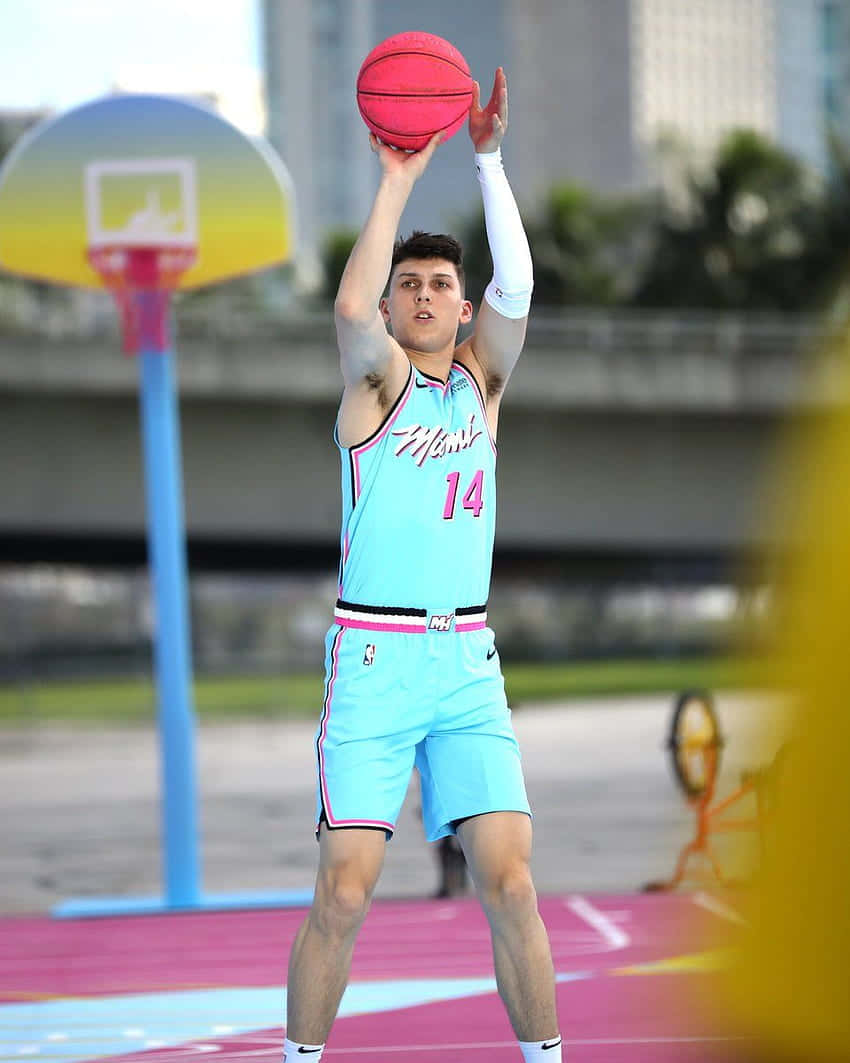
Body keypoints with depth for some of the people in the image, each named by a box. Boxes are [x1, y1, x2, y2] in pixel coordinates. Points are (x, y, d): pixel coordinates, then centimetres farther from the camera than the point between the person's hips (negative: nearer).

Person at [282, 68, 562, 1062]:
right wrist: (398, 179, -21)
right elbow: (351, 308, -20)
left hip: (468, 660, 3)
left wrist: (489, 157, -12)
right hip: (373, 655, -3)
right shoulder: (377, 376, 2)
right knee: (344, 893, -7)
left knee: (509, 884, -5)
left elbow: (516, 287, -6)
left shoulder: (481, 377, 12)